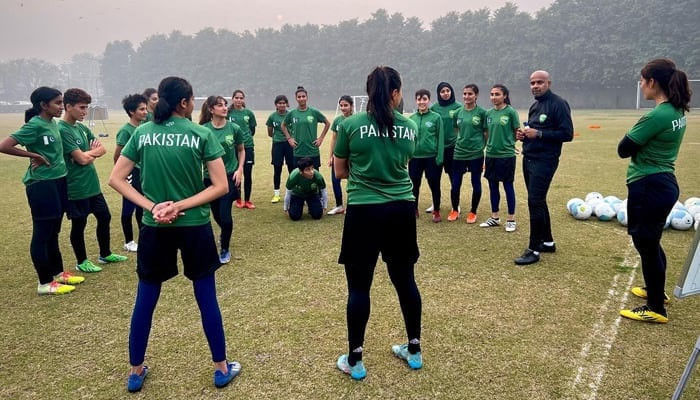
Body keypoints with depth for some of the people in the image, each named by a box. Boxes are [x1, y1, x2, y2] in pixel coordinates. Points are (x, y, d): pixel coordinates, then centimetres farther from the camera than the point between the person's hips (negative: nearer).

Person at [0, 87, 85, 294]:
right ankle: (45, 283, 10)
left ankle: (58, 273, 30)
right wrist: (34, 156, -14)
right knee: (42, 234, 1)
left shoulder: (53, 123, 8)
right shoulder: (35, 125, -15)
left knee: (53, 232, 18)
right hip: (41, 184, -8)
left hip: (58, 181, 8)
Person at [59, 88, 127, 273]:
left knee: (104, 217, 16)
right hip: (76, 188, -8)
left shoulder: (82, 127, 9)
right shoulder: (62, 130, -17)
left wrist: (89, 153, -10)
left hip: (92, 185, 8)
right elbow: (82, 159, -21)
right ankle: (81, 262, 21)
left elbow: (102, 149, 9)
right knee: (79, 224, 6)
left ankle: (105, 254, 32)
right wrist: (93, 151, -2)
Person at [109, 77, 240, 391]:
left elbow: (116, 179, 0)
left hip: (155, 228, 3)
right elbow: (221, 186, -12)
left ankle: (135, 372, 29)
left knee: (145, 300, 16)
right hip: (194, 227, -2)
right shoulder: (202, 134, -7)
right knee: (206, 298, 10)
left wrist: (152, 207, -8)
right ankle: (221, 369, 23)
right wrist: (180, 206, -12)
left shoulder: (142, 133, 1)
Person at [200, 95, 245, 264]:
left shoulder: (234, 128, -6)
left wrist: (240, 169, -2)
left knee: (225, 214, -7)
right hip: (210, 177, 1)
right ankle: (224, 234, 49)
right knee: (216, 213, 15)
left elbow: (241, 150, 8)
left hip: (229, 176, -1)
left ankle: (225, 249, 15)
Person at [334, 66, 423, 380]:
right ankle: (414, 351, 30)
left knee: (359, 286, 6)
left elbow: (339, 172, 5)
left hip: (364, 212, -3)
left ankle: (355, 361, 17)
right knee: (405, 280, 16)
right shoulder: (409, 128, 3)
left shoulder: (350, 125, -5)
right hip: (402, 210, 3)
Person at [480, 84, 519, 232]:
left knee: (508, 186, 4)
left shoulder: (511, 112, -8)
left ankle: (511, 219, 15)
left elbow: (517, 132, -3)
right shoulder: (489, 113, 7)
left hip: (507, 155, -5)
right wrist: (487, 145, 5)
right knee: (492, 186, 12)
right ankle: (494, 218, 25)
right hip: (491, 155, 5)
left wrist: (509, 142, -11)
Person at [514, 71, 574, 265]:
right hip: (529, 159, 9)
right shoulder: (535, 106, 16)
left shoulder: (558, 104, -10)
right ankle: (547, 242, 26)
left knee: (535, 202, -9)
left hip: (544, 161, -9)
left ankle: (534, 249, -2)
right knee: (538, 201, 14)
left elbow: (567, 134, -16)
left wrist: (538, 134, -21)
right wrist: (523, 134, 2)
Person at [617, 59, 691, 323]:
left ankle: (656, 309, 14)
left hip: (649, 187, -10)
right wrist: (641, 140, 1)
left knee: (646, 244, 2)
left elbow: (623, 150, -16)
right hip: (664, 183, 10)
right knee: (650, 241, 24)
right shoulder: (677, 112, 8)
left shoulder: (657, 116, -22)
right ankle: (655, 289, 42)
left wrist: (635, 134, -1)